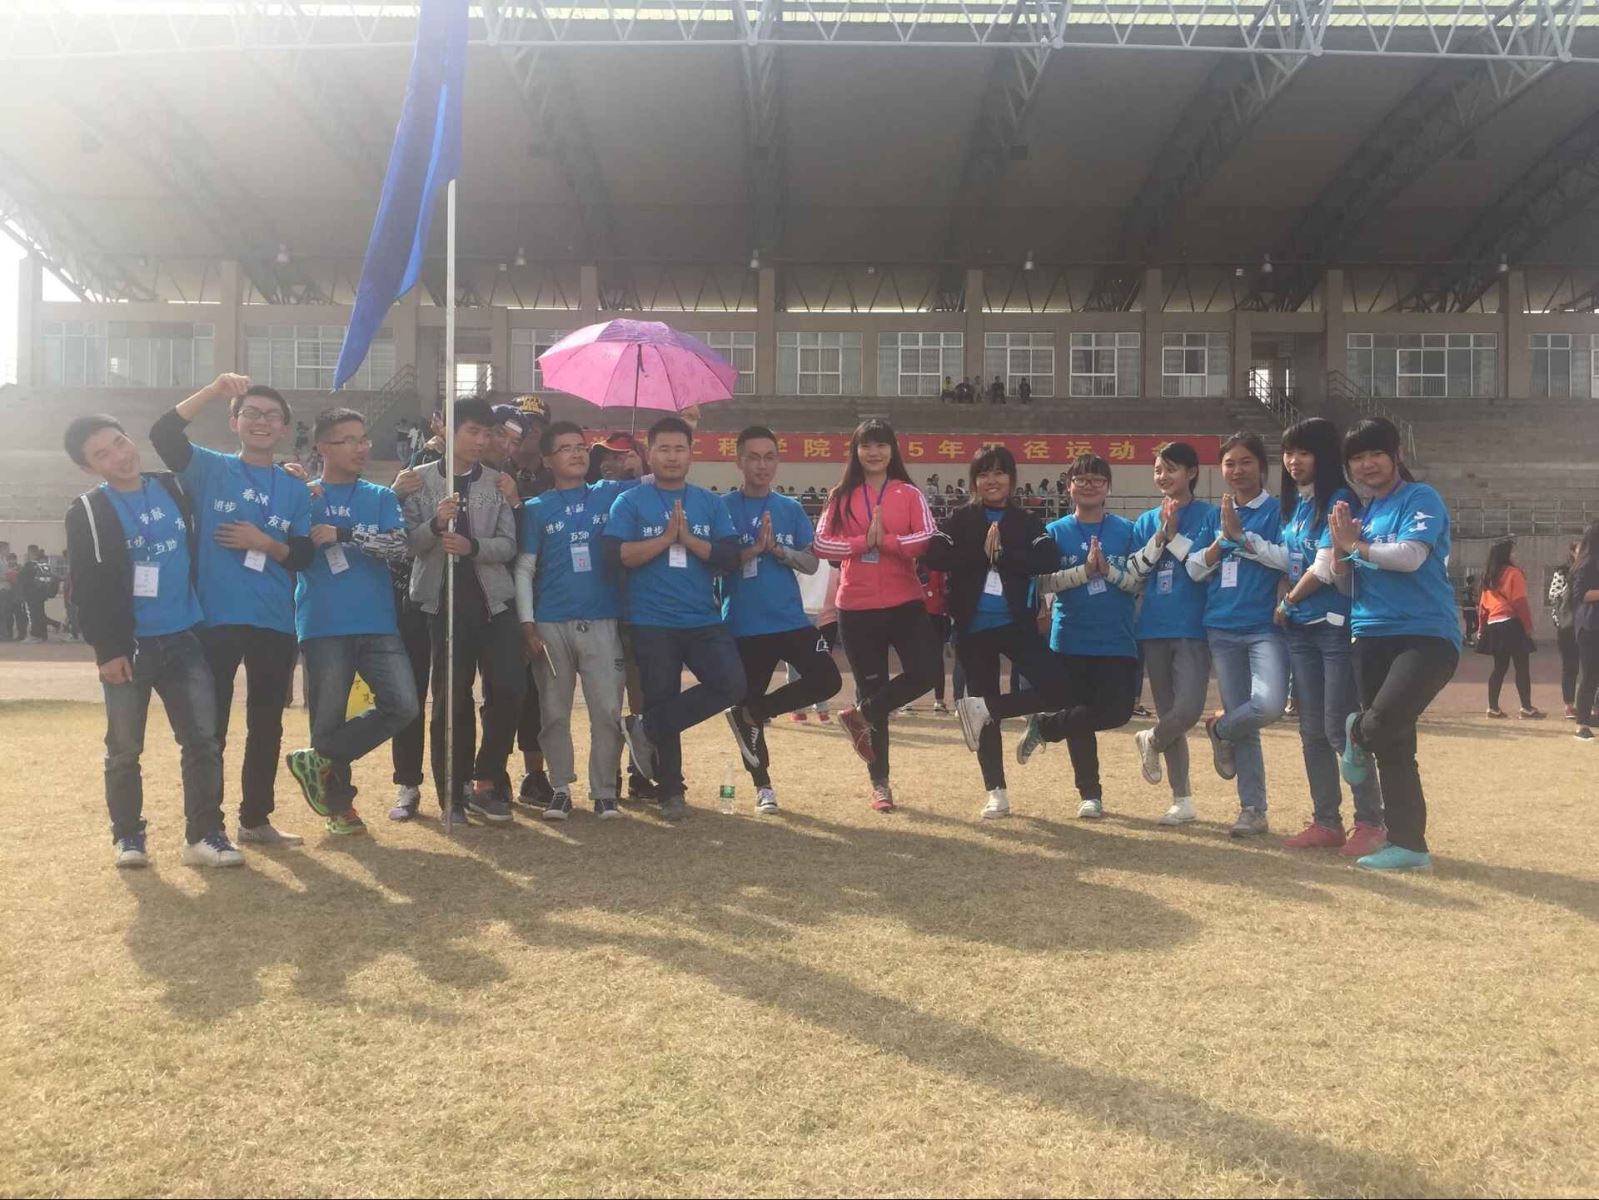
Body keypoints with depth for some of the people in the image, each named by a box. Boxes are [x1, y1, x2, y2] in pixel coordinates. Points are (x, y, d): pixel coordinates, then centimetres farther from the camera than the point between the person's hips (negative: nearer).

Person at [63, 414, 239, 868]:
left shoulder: (174, 487, 8)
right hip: (128, 646, -3)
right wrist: (106, 649, -14)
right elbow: (89, 590, -7)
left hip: (184, 639, 3)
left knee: (204, 740, -1)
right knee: (124, 749, 4)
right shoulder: (87, 513, -3)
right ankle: (128, 836, 19)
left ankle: (204, 834, 7)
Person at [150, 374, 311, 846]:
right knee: (209, 726, 1)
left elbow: (303, 556, 6)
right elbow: (163, 434, -16)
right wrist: (214, 390, -22)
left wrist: (265, 544, -13)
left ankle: (256, 818, 23)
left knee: (267, 725, 11)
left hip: (275, 623, 3)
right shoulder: (210, 469, 2)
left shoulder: (296, 489, 10)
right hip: (216, 617, -3)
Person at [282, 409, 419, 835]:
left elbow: (399, 547, -4)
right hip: (324, 627, -2)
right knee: (328, 720, 2)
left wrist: (344, 533, -13)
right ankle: (339, 803, 20)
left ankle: (321, 762, 5)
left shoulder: (381, 498, 12)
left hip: (377, 624, 2)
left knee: (403, 705, -12)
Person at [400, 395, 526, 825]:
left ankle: (485, 782, 10)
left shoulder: (498, 483, 8)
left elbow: (508, 544, 1)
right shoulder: (420, 480, 4)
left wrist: (472, 546, -18)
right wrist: (435, 523, -21)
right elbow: (407, 542, -2)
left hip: (493, 597, 2)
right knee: (451, 698, 2)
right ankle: (452, 794, 12)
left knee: (507, 689, -7)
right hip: (443, 599, -2)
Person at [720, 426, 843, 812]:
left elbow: (811, 563, 4)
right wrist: (753, 549, -20)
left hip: (791, 621, 3)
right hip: (745, 627, -2)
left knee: (828, 680, -13)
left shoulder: (791, 509, 8)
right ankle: (763, 786, 23)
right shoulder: (724, 507, -2)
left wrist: (778, 549, -13)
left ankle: (750, 714, 4)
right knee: (749, 700, 6)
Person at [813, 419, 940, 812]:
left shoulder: (909, 494, 4)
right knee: (871, 689, 5)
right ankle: (879, 784, 16)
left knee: (925, 673, -16)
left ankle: (859, 716, 10)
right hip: (857, 609, 0)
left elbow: (927, 539, -9)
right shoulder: (841, 496, 5)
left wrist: (885, 540, -17)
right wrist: (863, 542, -15)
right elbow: (822, 543, -5)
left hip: (905, 604, 0)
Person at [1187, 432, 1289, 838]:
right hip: (1222, 629, 4)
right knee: (1242, 723, 6)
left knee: (1269, 704, -26)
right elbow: (1195, 569, 8)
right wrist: (1223, 539, -7)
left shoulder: (1277, 510, 1)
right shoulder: (1215, 517, 14)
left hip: (1266, 627, -4)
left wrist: (1240, 534, -14)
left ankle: (1220, 729, 6)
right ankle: (1252, 810, 13)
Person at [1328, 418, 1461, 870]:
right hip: (1372, 637, 7)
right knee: (1392, 748, 6)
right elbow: (1343, 576, 15)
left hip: (1427, 634, -6)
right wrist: (1340, 545, -4)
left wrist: (1357, 544, -5)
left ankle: (1357, 735, 9)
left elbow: (1410, 556, -18)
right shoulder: (1362, 512, 16)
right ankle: (1408, 845, 12)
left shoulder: (1421, 499, -3)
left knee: (1385, 720, -27)